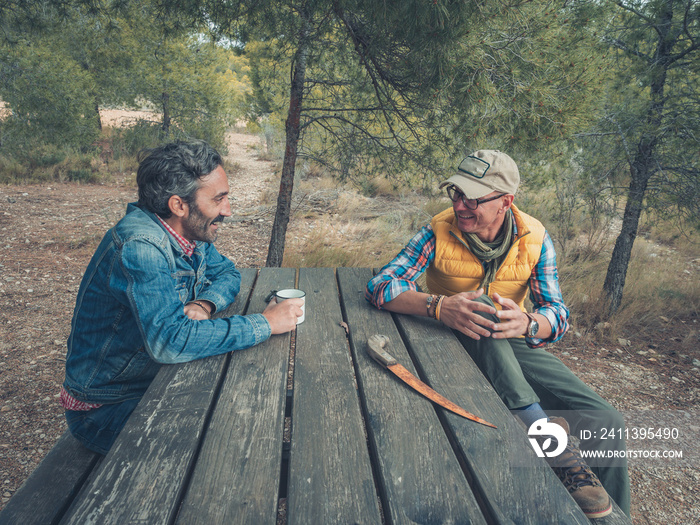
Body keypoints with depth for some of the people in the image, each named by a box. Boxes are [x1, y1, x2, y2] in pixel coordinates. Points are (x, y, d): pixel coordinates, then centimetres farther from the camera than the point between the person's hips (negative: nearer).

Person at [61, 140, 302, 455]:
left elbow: (227, 273, 10)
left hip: (158, 378, 8)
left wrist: (204, 305, -14)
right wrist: (265, 323, -32)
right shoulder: (140, 246, -31)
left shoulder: (191, 232, -4)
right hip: (107, 408, -8)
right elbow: (171, 340, -40)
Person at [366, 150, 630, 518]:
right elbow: (380, 285, -21)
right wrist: (438, 305, -40)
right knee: (481, 310, -37)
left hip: (511, 345, 3)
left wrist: (528, 323, -35)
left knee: (606, 422, -15)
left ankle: (610, 516, 9)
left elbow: (557, 313, -10)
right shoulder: (439, 233, -13)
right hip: (457, 346, -2)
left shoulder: (535, 239, -7)